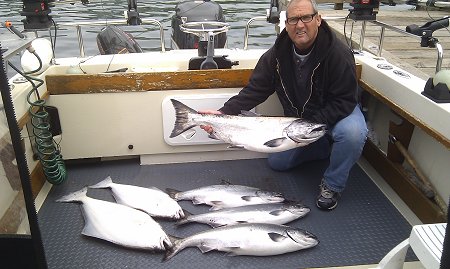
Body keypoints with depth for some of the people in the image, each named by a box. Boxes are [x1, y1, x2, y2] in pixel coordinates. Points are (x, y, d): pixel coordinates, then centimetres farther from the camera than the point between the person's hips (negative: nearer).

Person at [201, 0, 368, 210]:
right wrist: (224, 112, -28)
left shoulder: (338, 53, -28)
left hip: (335, 112, -4)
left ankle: (332, 185, -9)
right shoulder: (276, 54, -15)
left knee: (353, 133, -37)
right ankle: (327, 146, 26)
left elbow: (344, 101, -26)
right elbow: (254, 90, -14)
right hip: (297, 117, 5)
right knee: (277, 162, 7)